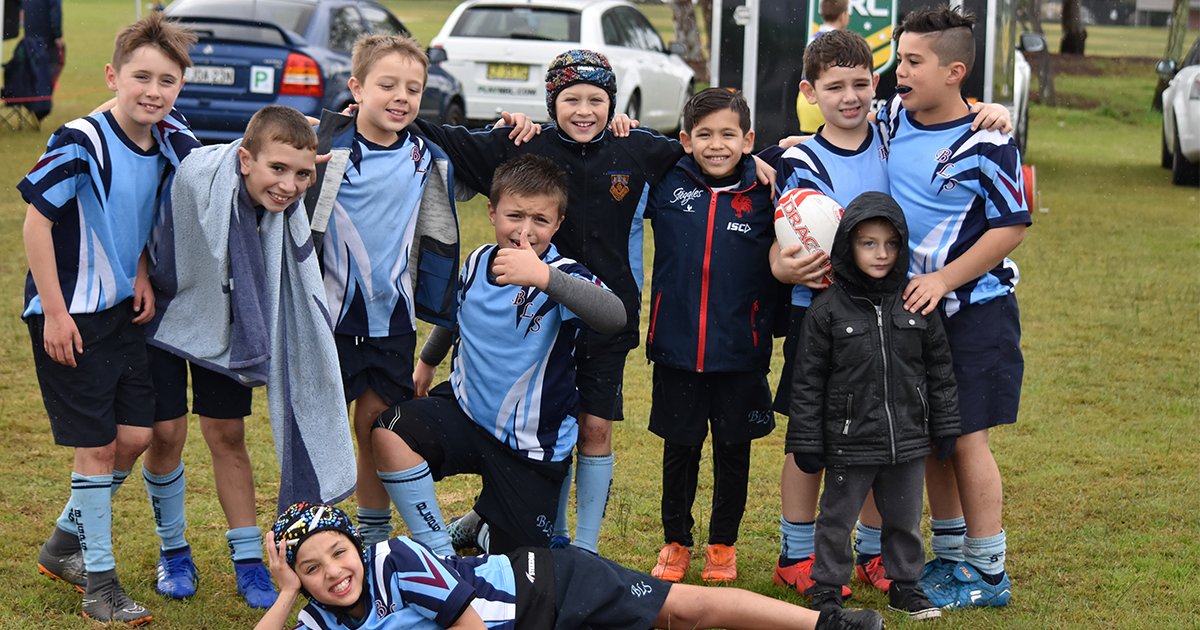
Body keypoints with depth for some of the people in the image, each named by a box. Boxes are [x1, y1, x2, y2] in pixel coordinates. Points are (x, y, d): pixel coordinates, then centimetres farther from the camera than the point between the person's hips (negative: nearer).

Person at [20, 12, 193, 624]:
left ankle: (65, 544, 27)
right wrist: (54, 312, -18)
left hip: (122, 311, 7)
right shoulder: (81, 143, -20)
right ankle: (98, 579, 12)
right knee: (97, 444, -2)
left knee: (135, 435, 7)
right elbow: (37, 218, -18)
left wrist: (141, 275, -1)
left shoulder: (161, 150, 2)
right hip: (70, 316, -7)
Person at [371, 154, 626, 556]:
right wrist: (427, 362, 36)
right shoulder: (477, 263, -2)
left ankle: (484, 529, 39)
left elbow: (614, 317, -45)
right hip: (466, 410, 3)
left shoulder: (563, 276, -20)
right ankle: (439, 554, -12)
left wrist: (544, 276, -58)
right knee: (391, 432, -28)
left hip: (531, 447, -3)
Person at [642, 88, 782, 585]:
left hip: (740, 354, 0)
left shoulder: (764, 194, -2)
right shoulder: (668, 185, -1)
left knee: (733, 451, 12)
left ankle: (723, 545, 28)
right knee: (679, 450, 13)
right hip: (676, 350, 1)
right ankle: (675, 542, 29)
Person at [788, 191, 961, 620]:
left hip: (908, 441, 3)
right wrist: (806, 442, -7)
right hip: (849, 442, -3)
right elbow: (808, 380, -6)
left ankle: (905, 585, 31)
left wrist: (945, 427, 7)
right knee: (837, 518, 9)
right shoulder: (828, 309, -9)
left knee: (905, 519, 15)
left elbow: (939, 369, 8)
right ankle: (826, 588, 23)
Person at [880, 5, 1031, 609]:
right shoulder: (892, 119, 3)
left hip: (974, 309, -6)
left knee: (966, 438, -4)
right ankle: (949, 557, 26)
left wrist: (942, 280, -19)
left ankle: (987, 572, 7)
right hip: (913, 309, 6)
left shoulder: (986, 144, -15)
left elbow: (1010, 228, -13)